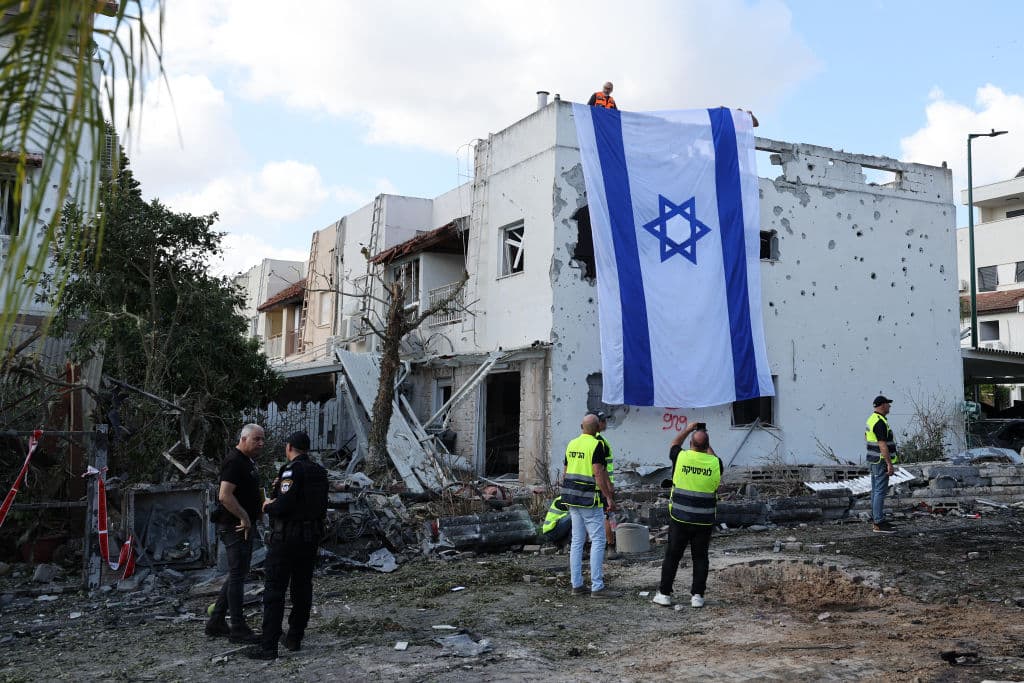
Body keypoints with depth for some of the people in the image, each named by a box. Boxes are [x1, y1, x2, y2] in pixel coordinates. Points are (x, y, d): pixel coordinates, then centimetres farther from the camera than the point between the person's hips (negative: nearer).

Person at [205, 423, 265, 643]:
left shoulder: (249, 461, 16)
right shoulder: (234, 462, -17)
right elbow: (224, 495, -26)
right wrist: (244, 517, -21)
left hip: (245, 527, 10)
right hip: (235, 527, -10)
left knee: (237, 575, 15)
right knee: (237, 576, -5)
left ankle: (216, 623, 23)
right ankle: (238, 630, 0)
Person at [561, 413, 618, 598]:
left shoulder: (572, 444, 10)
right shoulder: (596, 445, -12)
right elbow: (598, 473, -19)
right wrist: (609, 498, -17)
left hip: (573, 499, 8)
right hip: (590, 499, -8)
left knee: (577, 541, 11)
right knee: (598, 541, -4)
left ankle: (577, 585, 13)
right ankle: (597, 587, -6)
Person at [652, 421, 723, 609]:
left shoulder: (681, 458, -8)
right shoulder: (714, 463, -6)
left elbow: (674, 444, 15)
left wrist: (688, 429, 23)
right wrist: (707, 443, 24)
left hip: (680, 518, -1)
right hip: (704, 521, 1)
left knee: (672, 556, 8)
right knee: (700, 558, 10)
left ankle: (664, 594, 12)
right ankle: (697, 595, 11)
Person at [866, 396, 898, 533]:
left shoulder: (872, 419, 12)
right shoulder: (880, 422, -20)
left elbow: (866, 437, 25)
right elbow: (883, 445, -24)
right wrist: (889, 464, -23)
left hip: (874, 460, 11)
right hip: (881, 461, -11)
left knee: (876, 491, 14)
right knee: (880, 491, -8)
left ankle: (876, 520, 20)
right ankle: (879, 524, -8)